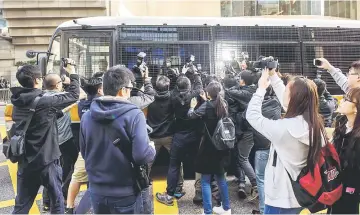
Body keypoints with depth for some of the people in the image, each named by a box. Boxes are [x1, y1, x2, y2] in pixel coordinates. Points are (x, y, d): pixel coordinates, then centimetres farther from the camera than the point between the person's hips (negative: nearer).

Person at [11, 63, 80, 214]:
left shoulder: (18, 104, 4)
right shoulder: (45, 102, -18)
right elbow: (73, 95, -10)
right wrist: (73, 74, 4)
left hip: (25, 162, 7)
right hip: (47, 160, -6)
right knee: (57, 199, 12)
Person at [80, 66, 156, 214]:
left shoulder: (87, 116, -2)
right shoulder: (133, 115, -18)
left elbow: (84, 153, 9)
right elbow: (142, 156, -24)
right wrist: (152, 149, -3)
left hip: (97, 190, 5)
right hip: (125, 193, -4)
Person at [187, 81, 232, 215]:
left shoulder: (207, 106, -16)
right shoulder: (223, 104, 2)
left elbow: (191, 115, -5)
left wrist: (192, 106, 14)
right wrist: (206, 101, 28)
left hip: (209, 146, -7)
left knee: (205, 181, 2)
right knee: (220, 177, 21)